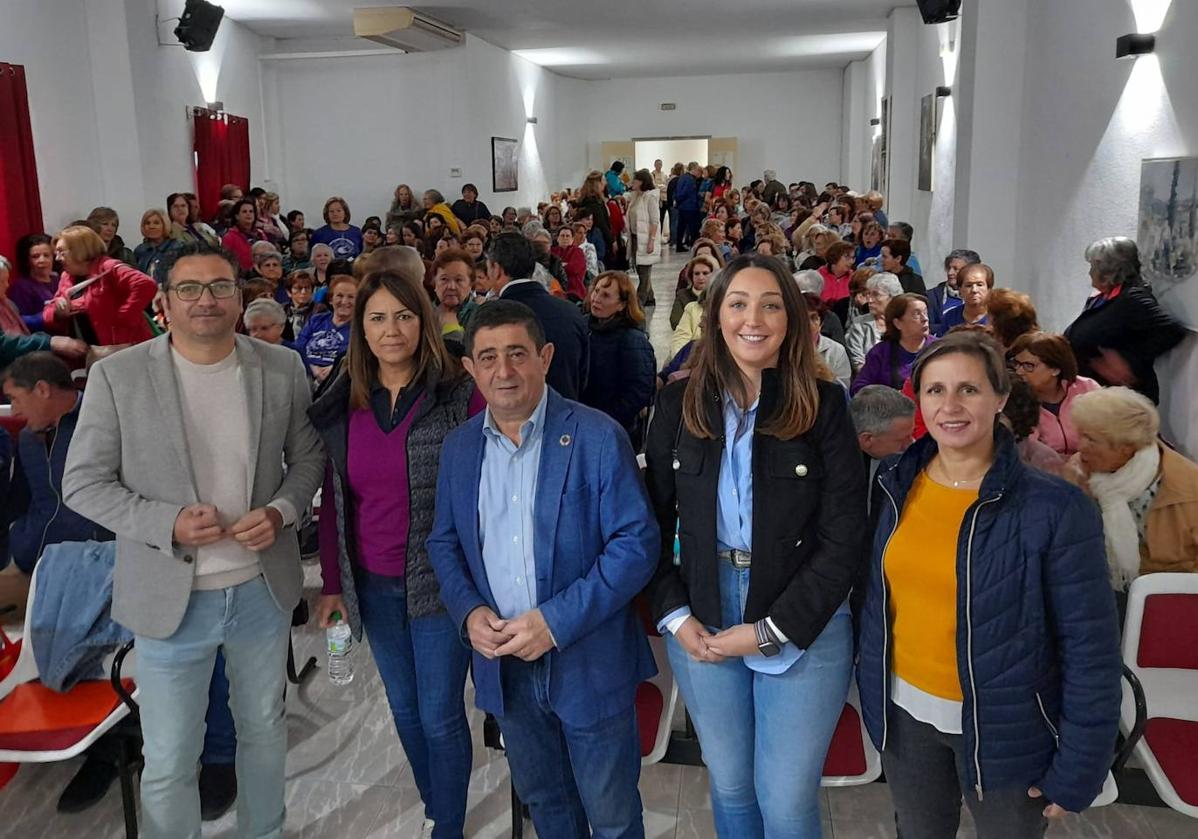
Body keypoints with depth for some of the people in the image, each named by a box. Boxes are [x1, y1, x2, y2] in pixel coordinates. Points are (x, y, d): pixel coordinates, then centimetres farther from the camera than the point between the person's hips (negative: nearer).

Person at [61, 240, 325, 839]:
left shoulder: (282, 369, -4)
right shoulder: (117, 375, -10)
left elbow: (308, 457, 7)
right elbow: (82, 483, -6)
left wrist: (279, 511, -13)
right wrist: (168, 523, -20)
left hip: (263, 587, 3)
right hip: (170, 596, -2)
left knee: (264, 729, 22)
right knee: (168, 762, 10)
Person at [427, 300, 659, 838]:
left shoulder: (597, 437, -13)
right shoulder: (458, 446, 2)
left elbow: (637, 543, -16)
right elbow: (443, 543, 10)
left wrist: (556, 621, -22)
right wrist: (468, 612, -10)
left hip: (588, 659, -4)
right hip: (502, 662, 4)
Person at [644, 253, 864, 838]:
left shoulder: (822, 405, -8)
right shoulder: (680, 402, -1)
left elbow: (844, 537, -10)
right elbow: (654, 522, 4)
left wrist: (773, 630, -14)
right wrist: (675, 615, -7)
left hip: (803, 629, -2)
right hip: (701, 624, 3)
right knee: (730, 787, 18)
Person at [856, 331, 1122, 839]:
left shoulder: (1054, 508, -18)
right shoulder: (899, 487, -3)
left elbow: (1090, 647, -14)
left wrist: (1077, 768, -11)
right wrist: (872, 691, 10)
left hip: (1004, 726, -4)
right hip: (907, 713, 4)